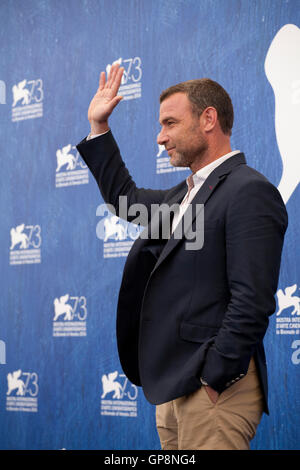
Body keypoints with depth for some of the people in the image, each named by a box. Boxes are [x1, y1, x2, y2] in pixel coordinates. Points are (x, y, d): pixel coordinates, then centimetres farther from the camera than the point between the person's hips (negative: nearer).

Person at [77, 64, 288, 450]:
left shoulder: (250, 193, -12)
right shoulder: (184, 194, 18)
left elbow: (252, 302, -20)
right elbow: (125, 197, 39)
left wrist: (213, 379, -20)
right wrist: (98, 127, 34)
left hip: (213, 388, -9)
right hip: (172, 388, 9)